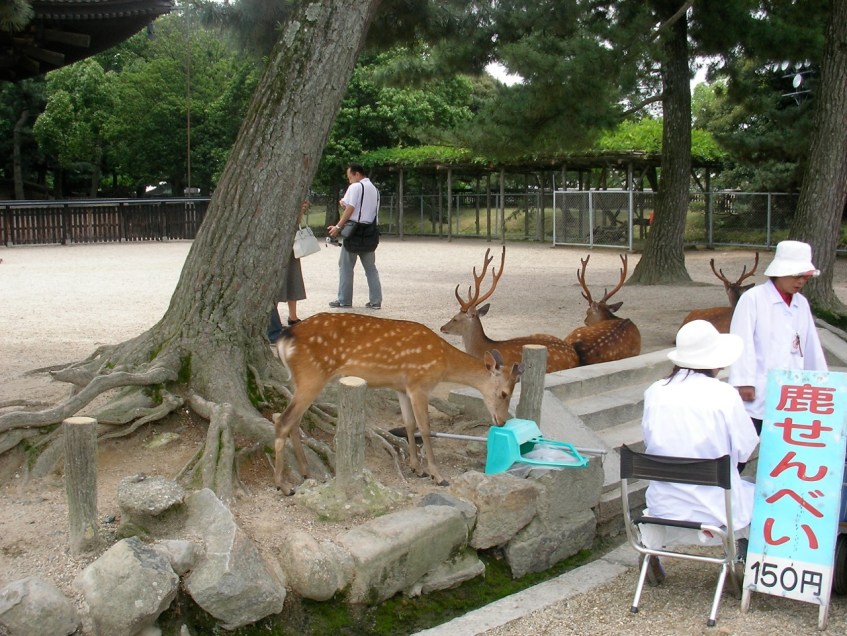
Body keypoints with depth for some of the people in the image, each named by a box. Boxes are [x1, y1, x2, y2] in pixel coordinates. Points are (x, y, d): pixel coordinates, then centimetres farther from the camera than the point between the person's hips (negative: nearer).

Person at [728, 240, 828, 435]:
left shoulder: (801, 303, 12)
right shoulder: (753, 298, -7)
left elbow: (812, 345, 17)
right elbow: (742, 342, -12)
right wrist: (744, 382, -17)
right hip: (758, 394, -5)